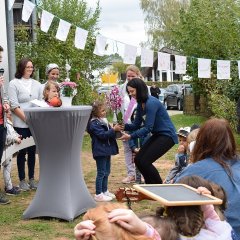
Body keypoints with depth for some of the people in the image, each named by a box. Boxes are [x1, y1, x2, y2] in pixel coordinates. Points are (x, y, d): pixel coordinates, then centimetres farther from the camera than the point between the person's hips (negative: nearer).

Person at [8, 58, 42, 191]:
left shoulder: (37, 84, 11)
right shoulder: (14, 84, -3)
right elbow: (14, 106, -9)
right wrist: (26, 119, -15)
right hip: (21, 124, -4)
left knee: (32, 151, 9)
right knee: (22, 152, 2)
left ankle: (32, 179, 19)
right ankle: (22, 180, 11)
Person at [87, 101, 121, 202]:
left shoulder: (103, 121, 15)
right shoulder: (94, 123, -14)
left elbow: (109, 133, 20)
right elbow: (102, 135, -23)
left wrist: (116, 129, 3)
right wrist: (113, 129, -23)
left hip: (106, 150, 9)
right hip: (100, 151, -9)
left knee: (106, 172, 15)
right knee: (101, 173, -6)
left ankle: (104, 191, 25)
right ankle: (98, 194, 0)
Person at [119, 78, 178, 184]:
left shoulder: (151, 103, -22)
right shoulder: (140, 104, 6)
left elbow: (148, 128, -25)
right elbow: (136, 125, 5)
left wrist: (131, 136, -31)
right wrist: (123, 126, -12)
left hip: (167, 135, -9)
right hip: (157, 135, 9)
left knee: (145, 161, -13)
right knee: (138, 160, 4)